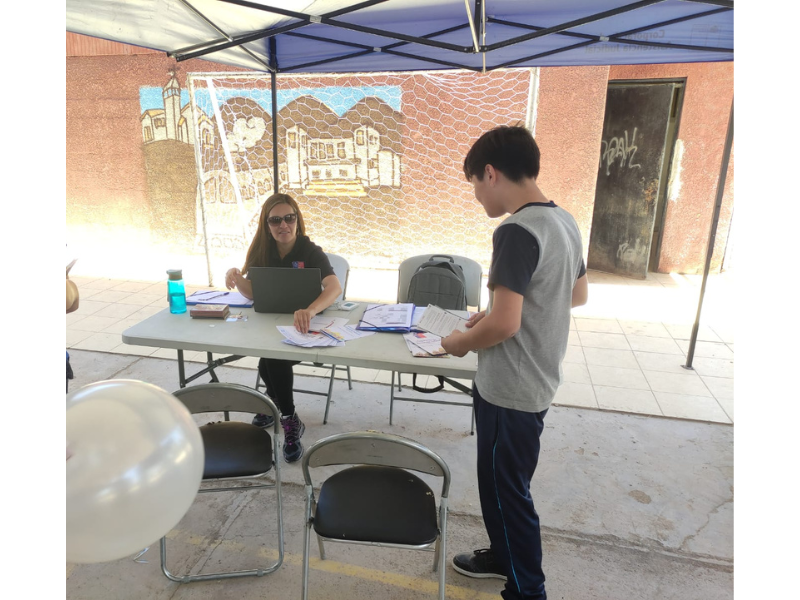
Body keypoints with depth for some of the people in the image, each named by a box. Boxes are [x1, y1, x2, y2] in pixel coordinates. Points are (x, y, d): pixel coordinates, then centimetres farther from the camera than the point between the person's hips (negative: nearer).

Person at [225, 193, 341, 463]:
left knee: (274, 358, -26)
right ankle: (289, 419, 0)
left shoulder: (310, 251, -15)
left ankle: (275, 402, 3)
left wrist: (310, 311, -53)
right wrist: (235, 275, -30)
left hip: (303, 327, -3)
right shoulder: (262, 250, -1)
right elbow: (252, 292, -7)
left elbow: (335, 287, -33)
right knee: (270, 358, -23)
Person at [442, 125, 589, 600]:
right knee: (500, 480, 26)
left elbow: (503, 325, -29)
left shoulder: (517, 231, -24)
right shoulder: (565, 221, 4)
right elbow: (578, 294, 16)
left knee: (506, 489, 11)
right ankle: (504, 555, 47)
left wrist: (461, 342, -8)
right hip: (538, 380, 9)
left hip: (511, 389, -9)